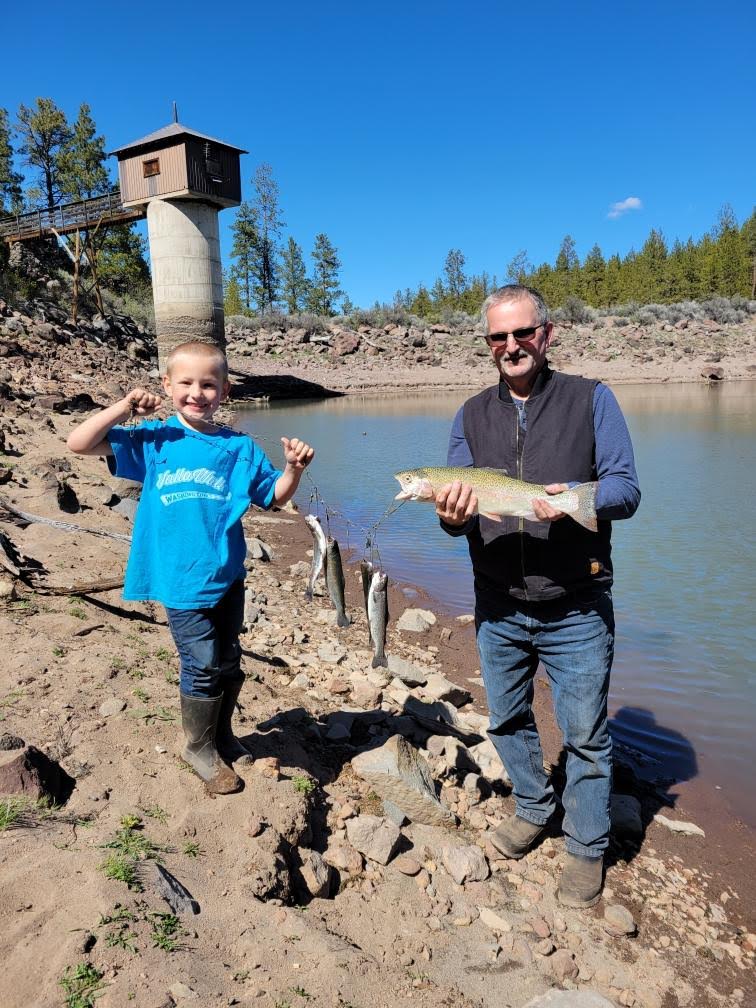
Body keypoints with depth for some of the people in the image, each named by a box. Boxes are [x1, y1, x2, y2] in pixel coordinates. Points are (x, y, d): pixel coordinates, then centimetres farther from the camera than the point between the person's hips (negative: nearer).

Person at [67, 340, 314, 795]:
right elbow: (79, 445, -3)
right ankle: (199, 747, 26)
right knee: (203, 665, 0)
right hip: (182, 579, -3)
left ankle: (222, 736, 40)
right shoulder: (154, 439, -2)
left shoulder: (240, 447, 2)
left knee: (230, 662, 15)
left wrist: (294, 468, -9)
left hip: (228, 576, 3)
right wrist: (123, 408, -13)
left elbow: (274, 496, 9)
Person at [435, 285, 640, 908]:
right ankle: (533, 810, 44)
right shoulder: (472, 416, 5)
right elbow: (458, 507, 4)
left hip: (576, 608, -3)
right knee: (507, 719, 19)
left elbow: (626, 489, -8)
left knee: (585, 734, 8)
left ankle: (587, 847, 30)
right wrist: (453, 517, -20)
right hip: (498, 608, 4)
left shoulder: (591, 400, -3)